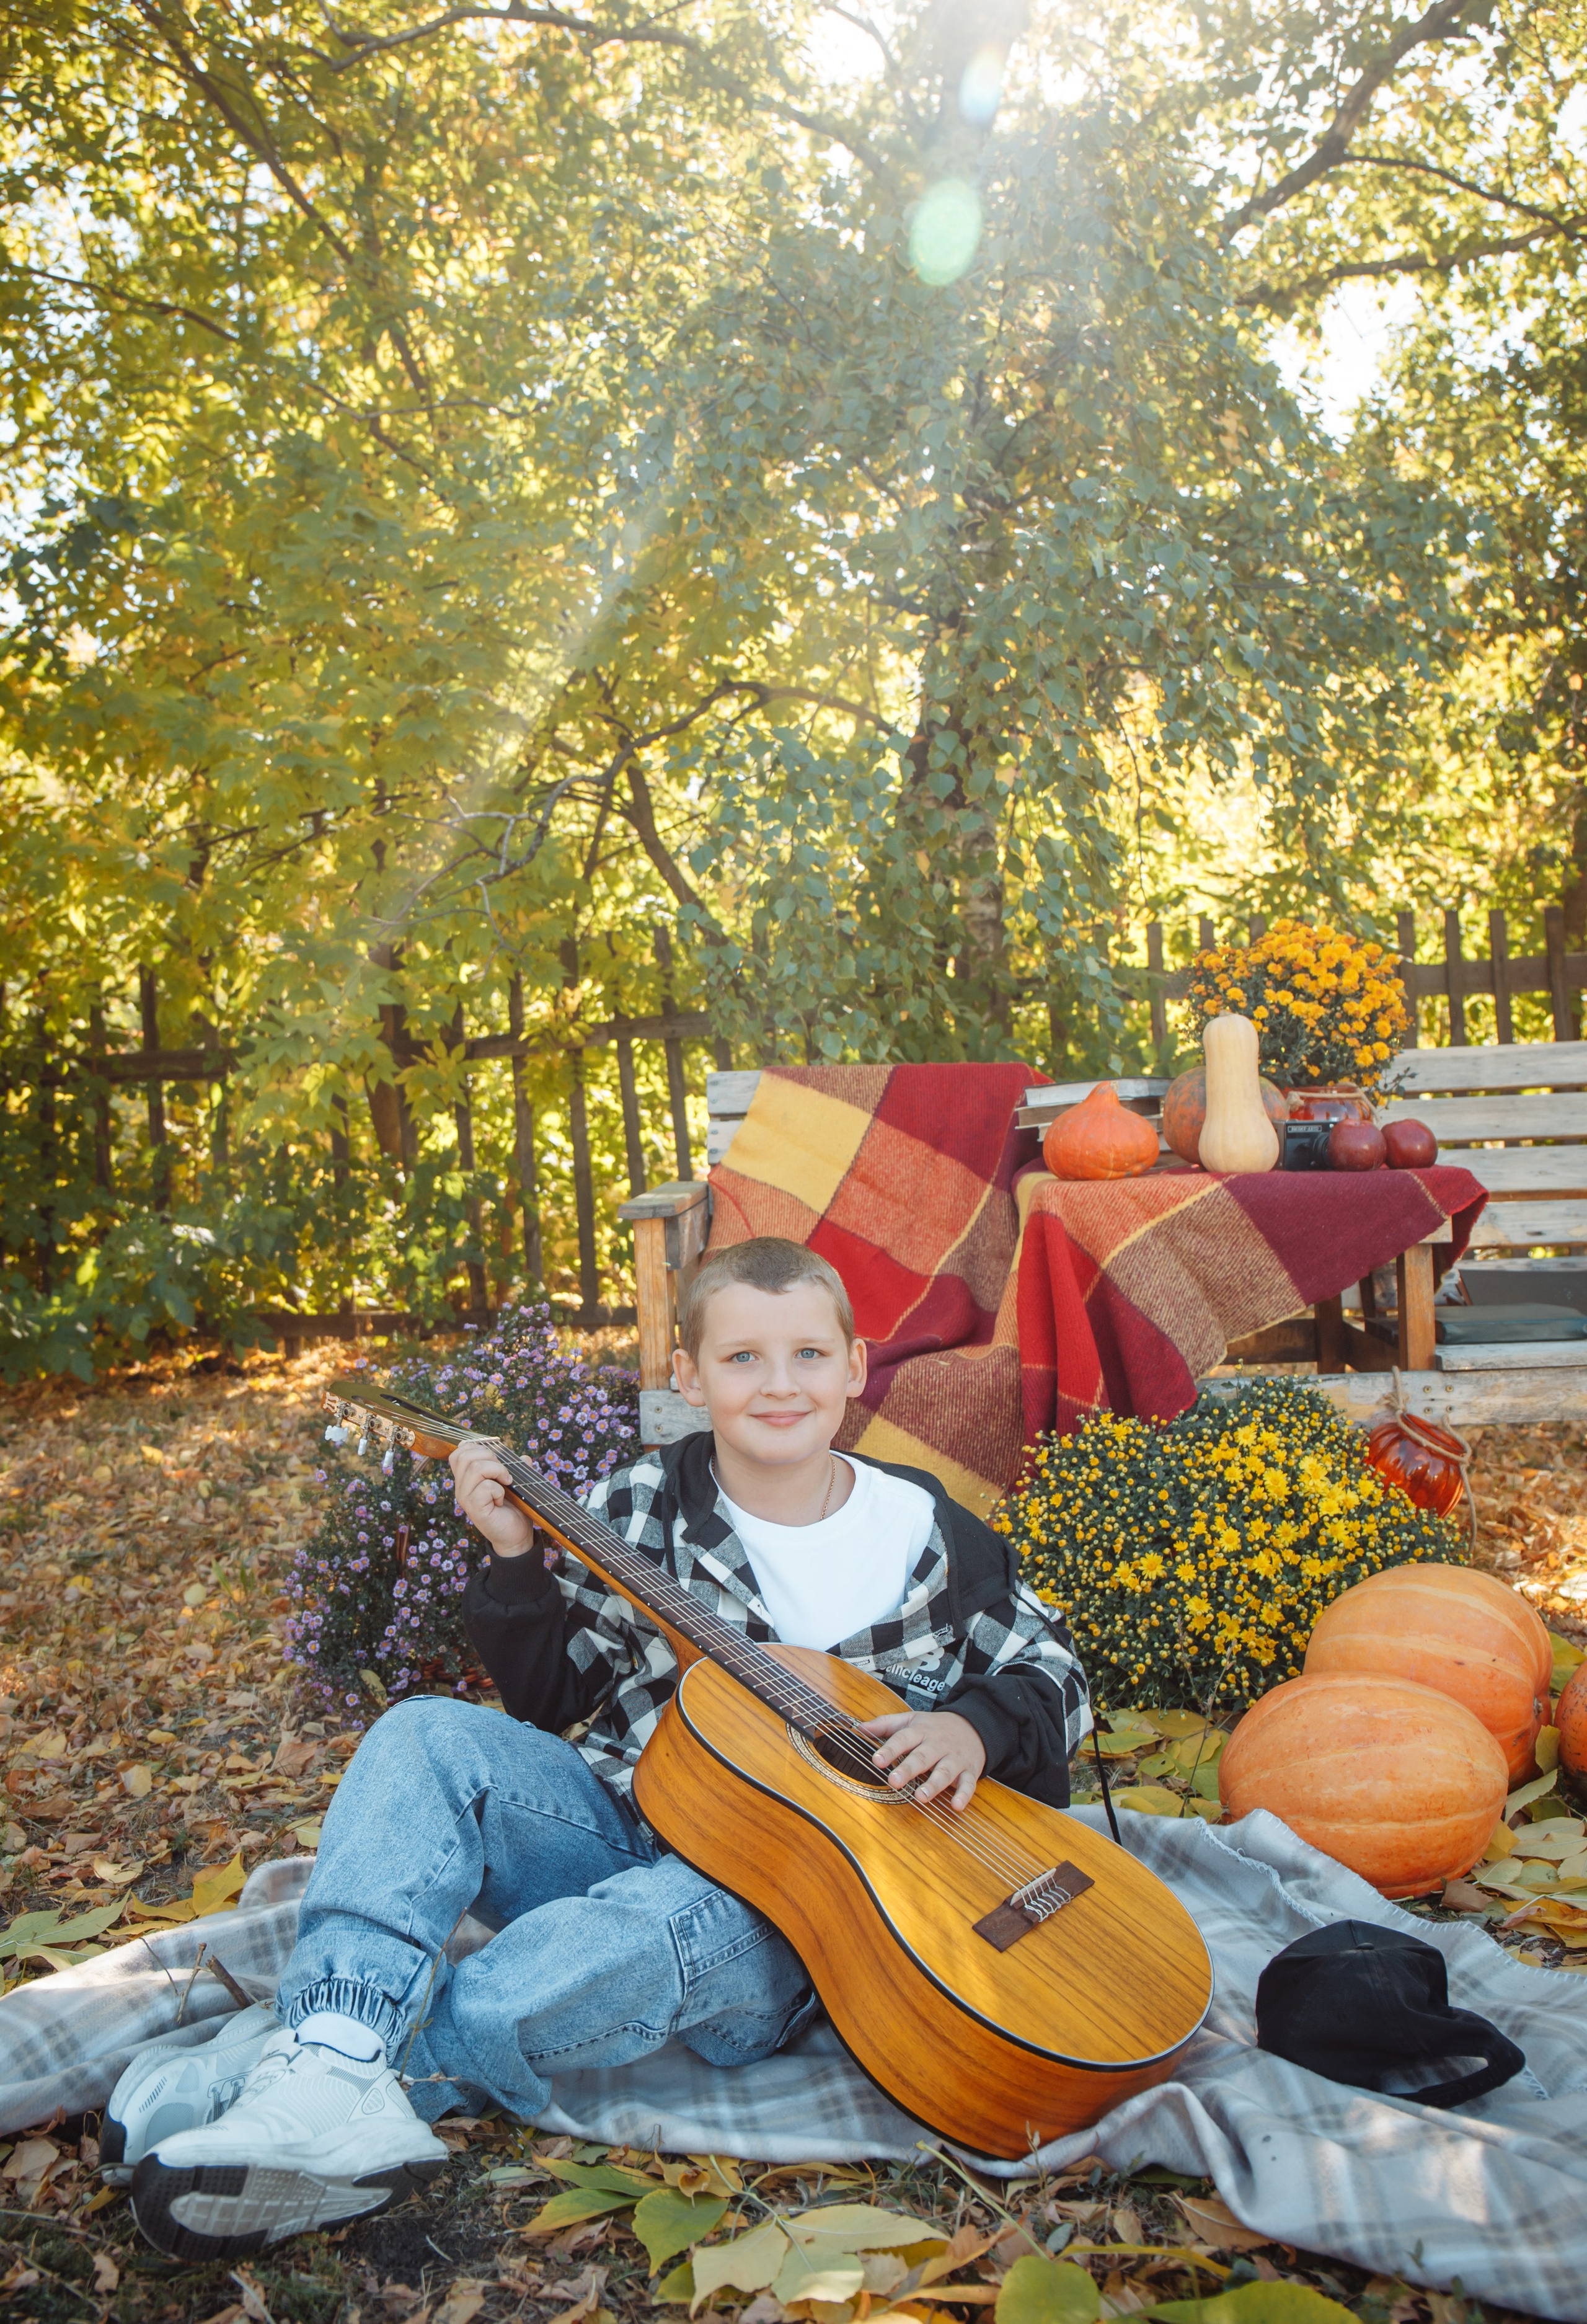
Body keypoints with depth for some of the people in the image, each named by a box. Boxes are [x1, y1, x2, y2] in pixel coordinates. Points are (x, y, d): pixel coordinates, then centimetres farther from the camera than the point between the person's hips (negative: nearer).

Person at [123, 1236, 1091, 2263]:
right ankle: (328, 2074, -40)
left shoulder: (924, 1534, -2)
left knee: (673, 1922, -38)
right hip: (618, 1829, 3)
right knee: (430, 1736, -21)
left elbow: (1052, 1672, 8)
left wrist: (972, 1727, -14)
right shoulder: (640, 1510, 2)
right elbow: (551, 1699, 6)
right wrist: (517, 1561, -10)